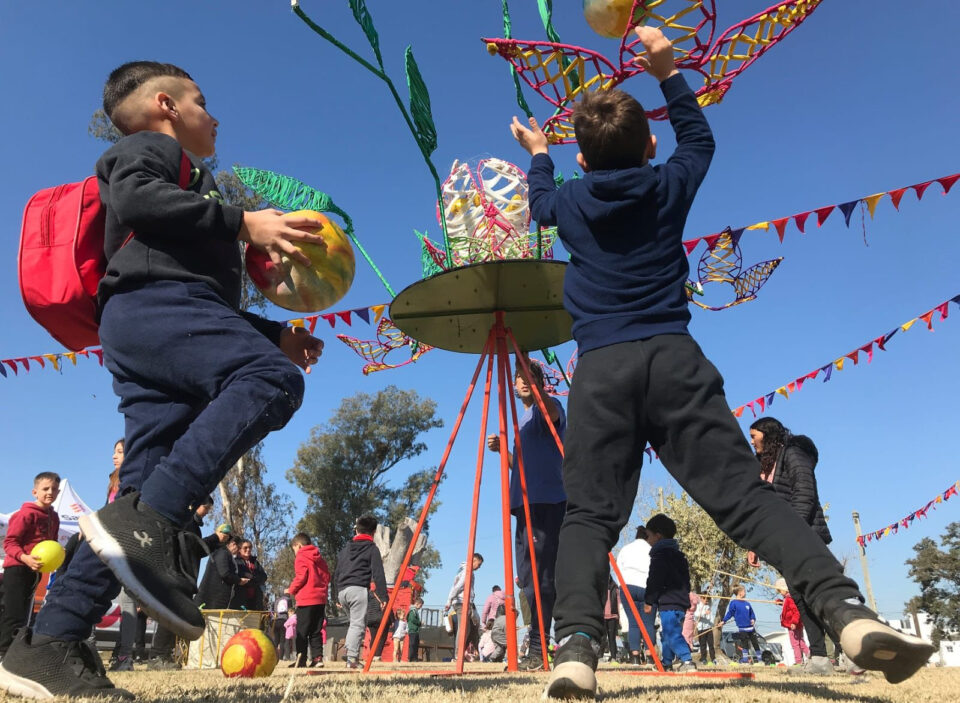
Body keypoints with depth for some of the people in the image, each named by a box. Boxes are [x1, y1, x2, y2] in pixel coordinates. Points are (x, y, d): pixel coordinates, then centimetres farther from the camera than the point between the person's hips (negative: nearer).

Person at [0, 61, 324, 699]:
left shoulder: (194, 188, 40)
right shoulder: (149, 146, 16)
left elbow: (211, 306, 38)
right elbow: (134, 196, -10)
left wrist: (274, 333, 25)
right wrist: (244, 221, -12)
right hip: (151, 302, -9)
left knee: (153, 497, -2)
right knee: (272, 380, -32)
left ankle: (51, 643, -4)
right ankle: (149, 525, -38)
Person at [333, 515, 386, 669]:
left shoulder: (345, 549, 20)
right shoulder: (372, 548, 2)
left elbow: (336, 573, 22)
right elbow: (378, 574, -6)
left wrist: (336, 596, 25)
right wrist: (383, 595, -7)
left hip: (342, 591, 6)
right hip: (359, 589, -6)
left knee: (354, 622, 19)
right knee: (357, 624, -6)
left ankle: (351, 654, 11)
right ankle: (352, 658, -14)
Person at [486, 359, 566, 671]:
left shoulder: (548, 409, 1)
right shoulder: (523, 420, 25)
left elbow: (551, 410, -26)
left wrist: (528, 367, -30)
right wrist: (503, 449, 9)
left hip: (547, 503, -9)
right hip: (526, 504, 9)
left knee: (540, 577, -11)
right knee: (530, 578, 8)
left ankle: (538, 650, -8)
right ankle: (537, 650, 15)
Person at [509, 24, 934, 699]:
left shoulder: (571, 200, 15)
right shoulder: (669, 185, 15)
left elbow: (542, 200, 40)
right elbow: (699, 137, 37)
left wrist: (538, 156, 58)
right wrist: (668, 72, 40)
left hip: (601, 369, 0)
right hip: (675, 358, 1)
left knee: (589, 515, -4)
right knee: (746, 496, -5)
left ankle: (576, 645, -24)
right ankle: (848, 609, -22)